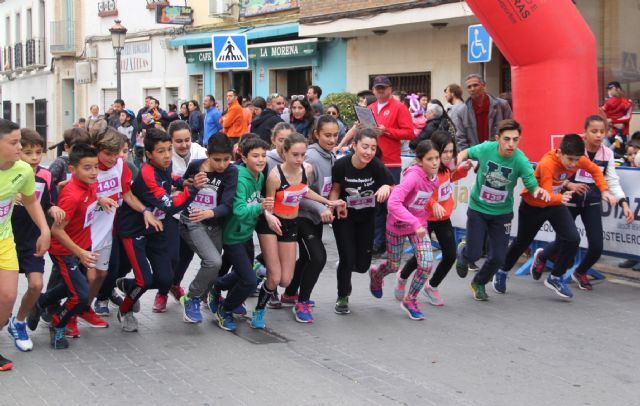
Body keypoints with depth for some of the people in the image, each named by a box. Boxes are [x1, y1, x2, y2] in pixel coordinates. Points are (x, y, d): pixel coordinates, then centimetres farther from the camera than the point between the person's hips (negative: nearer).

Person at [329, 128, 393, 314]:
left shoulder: (376, 166, -21)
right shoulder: (341, 164, -22)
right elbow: (335, 188, -7)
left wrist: (386, 187, -39)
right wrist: (335, 204, -26)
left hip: (366, 217, 2)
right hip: (344, 216, -2)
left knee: (363, 264, 5)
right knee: (348, 258, -7)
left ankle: (344, 265, 42)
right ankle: (342, 298, 19)